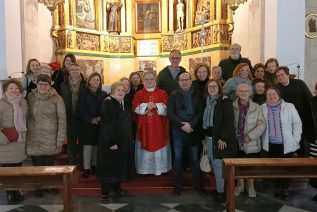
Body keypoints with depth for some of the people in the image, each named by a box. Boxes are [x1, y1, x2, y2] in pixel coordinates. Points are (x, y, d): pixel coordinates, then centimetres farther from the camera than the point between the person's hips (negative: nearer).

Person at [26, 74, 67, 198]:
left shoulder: (57, 99, -7)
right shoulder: (31, 96, 2)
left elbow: (62, 119, -6)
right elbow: (27, 115, 10)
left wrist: (61, 137, -7)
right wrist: (26, 132, 7)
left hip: (51, 138, -2)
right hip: (34, 137, 2)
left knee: (50, 164, 4)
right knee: (37, 164, 7)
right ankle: (38, 187, 27)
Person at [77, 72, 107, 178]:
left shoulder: (103, 94, 6)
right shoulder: (83, 94, 0)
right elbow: (79, 110, -5)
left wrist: (100, 118, -13)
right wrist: (90, 119, -14)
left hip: (99, 124, 2)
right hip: (86, 124, -2)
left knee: (96, 145, 6)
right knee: (87, 145, -3)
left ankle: (94, 165, 21)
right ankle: (86, 168, 4)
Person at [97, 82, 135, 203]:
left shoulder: (125, 103, 8)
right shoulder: (107, 103, -14)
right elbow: (106, 124, -20)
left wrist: (129, 138, 12)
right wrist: (111, 142, -24)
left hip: (124, 141, 7)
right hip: (111, 141, -7)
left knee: (120, 164, 15)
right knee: (109, 166, 0)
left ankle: (117, 187, 31)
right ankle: (105, 192, 10)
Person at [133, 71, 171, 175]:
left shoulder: (162, 93, 5)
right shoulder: (138, 94, 7)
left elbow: (167, 108, -4)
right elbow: (135, 108, -4)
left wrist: (156, 106, -20)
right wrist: (146, 106, -20)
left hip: (158, 127, 0)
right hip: (144, 127, 0)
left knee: (159, 146, 4)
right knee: (145, 147, 2)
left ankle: (159, 169, 15)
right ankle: (145, 169, 13)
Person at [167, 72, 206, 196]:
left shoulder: (197, 95, 7)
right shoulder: (173, 95, 4)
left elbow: (200, 113, 0)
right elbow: (170, 114, -4)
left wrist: (191, 124, -14)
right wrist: (182, 125, -13)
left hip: (193, 131, 1)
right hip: (178, 131, -1)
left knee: (194, 158, 7)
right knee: (178, 158, 5)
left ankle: (197, 184, 19)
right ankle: (177, 185, 15)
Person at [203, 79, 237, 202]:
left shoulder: (225, 101, -7)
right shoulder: (207, 102, 13)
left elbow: (229, 121, -14)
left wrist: (223, 138, -19)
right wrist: (204, 137, 9)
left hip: (221, 138, -6)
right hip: (208, 138, 6)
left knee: (218, 164, -4)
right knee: (213, 164, 10)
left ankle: (220, 191, 10)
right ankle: (219, 187, 24)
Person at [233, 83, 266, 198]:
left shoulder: (257, 108, -1)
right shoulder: (232, 107, -1)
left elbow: (261, 125, -7)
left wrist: (250, 136, -17)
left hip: (251, 143, 0)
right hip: (236, 142, 1)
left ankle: (251, 186, 31)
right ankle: (240, 185, 34)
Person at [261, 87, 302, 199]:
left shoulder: (289, 106, -4)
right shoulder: (262, 108, 0)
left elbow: (297, 123, -1)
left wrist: (296, 139, -5)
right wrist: (263, 139, -3)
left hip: (287, 144, -1)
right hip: (271, 144, 2)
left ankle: (285, 188, 26)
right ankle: (277, 187, 29)